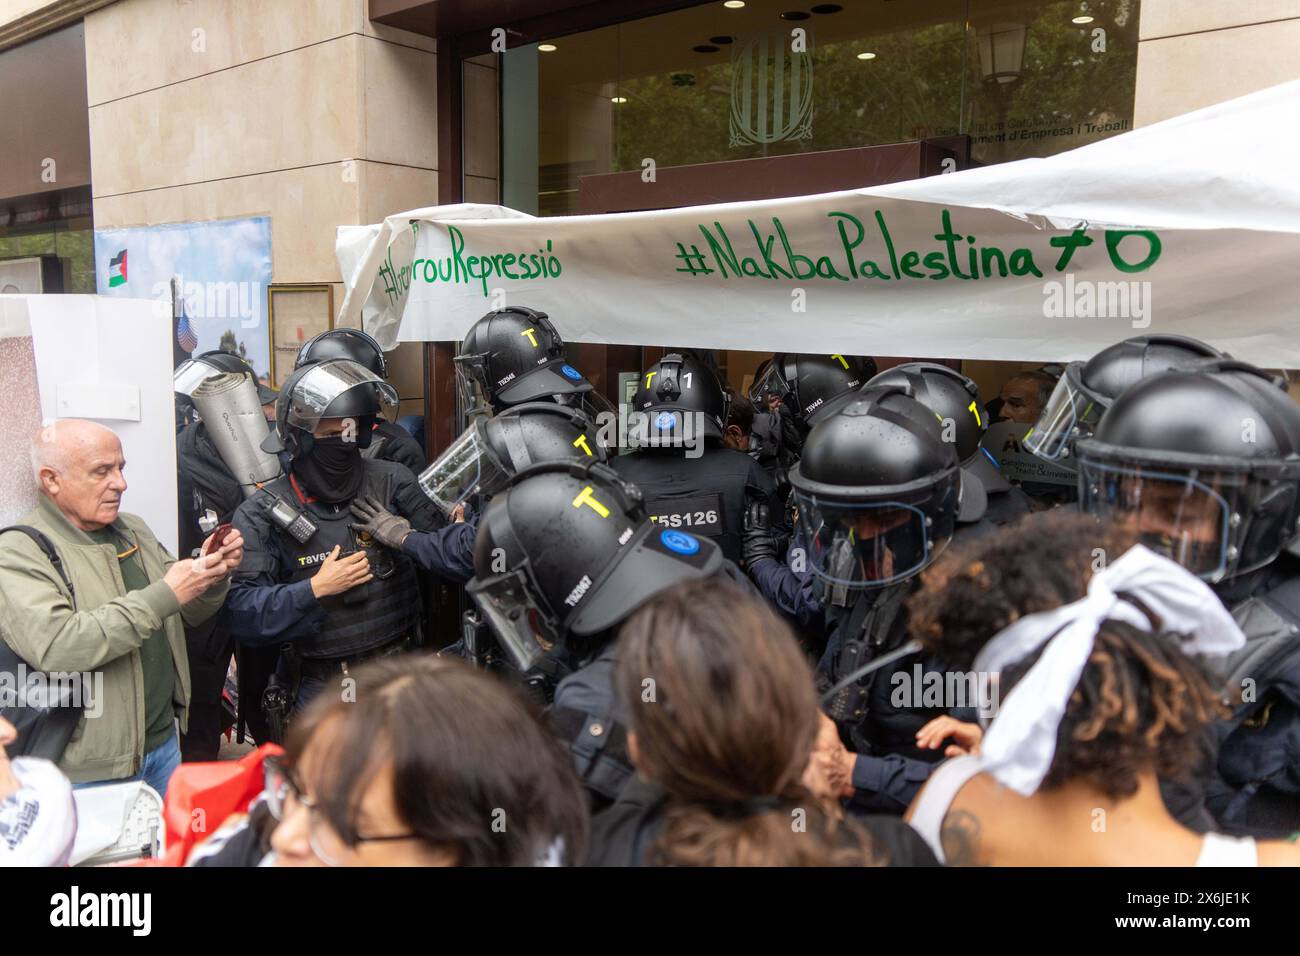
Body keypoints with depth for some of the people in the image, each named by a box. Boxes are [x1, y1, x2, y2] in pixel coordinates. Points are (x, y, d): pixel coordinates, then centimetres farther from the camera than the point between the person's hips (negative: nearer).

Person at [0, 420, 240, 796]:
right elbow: (54, 648, -29)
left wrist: (214, 576, -7)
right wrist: (163, 596, -29)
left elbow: (189, 613, 15)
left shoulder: (133, 530, 8)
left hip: (162, 739, 7)